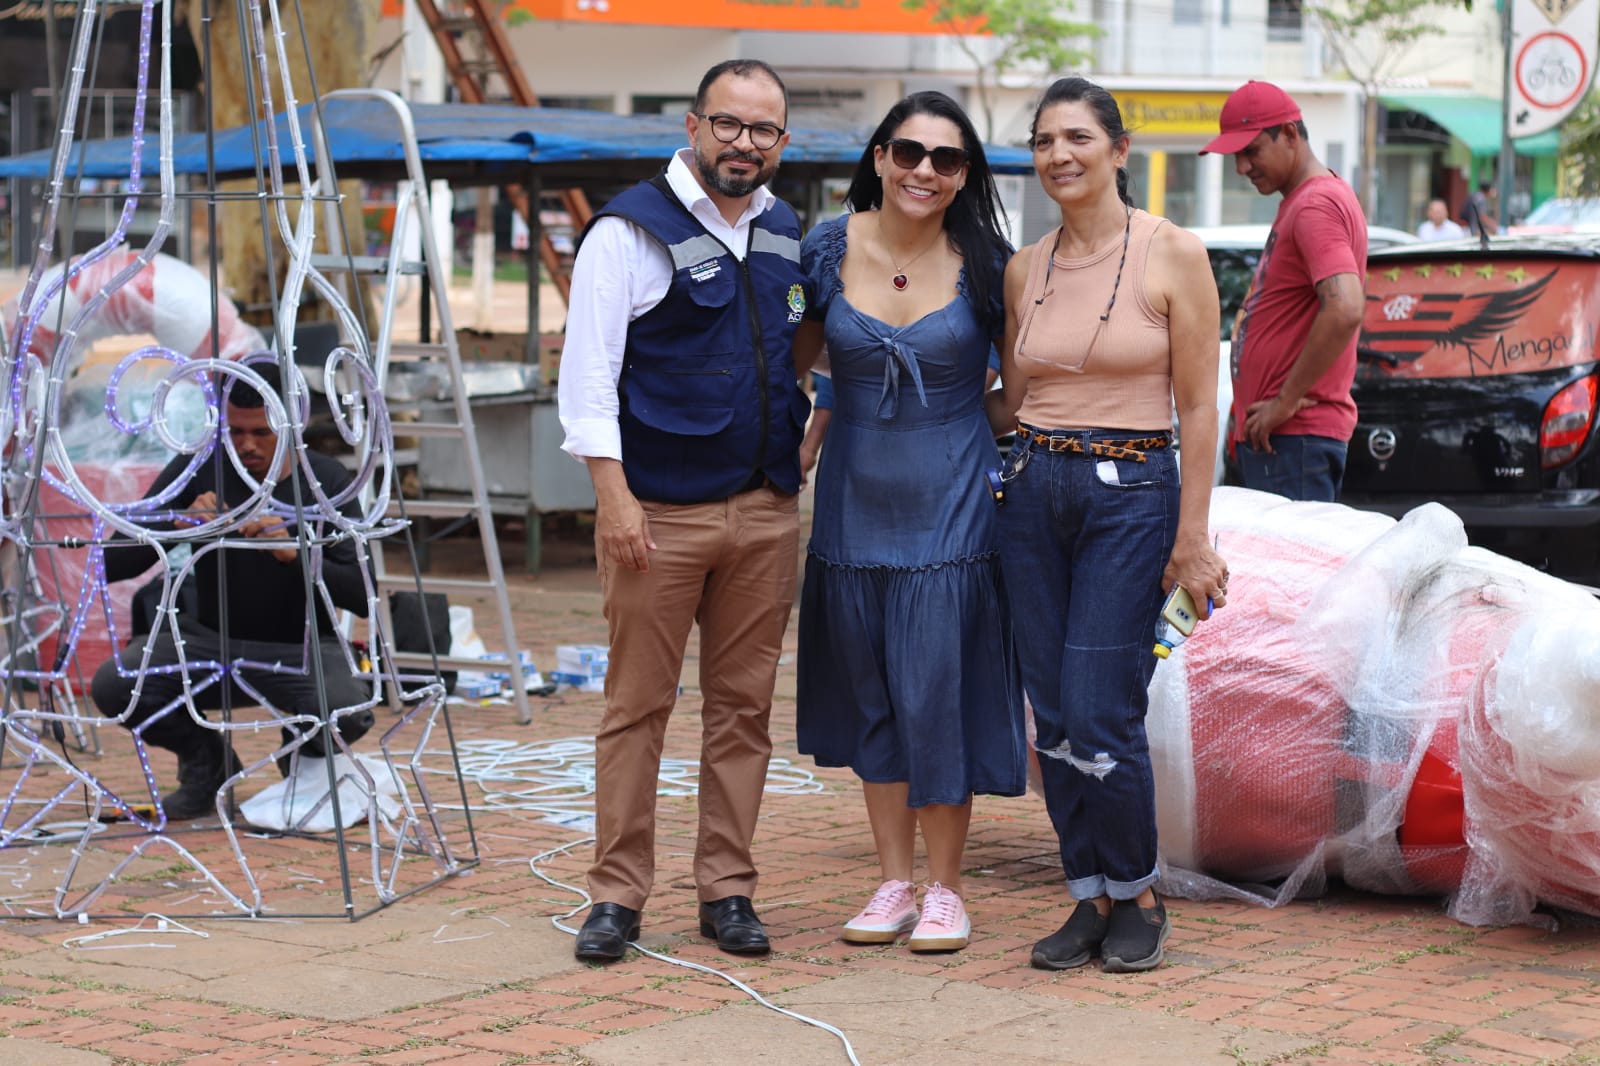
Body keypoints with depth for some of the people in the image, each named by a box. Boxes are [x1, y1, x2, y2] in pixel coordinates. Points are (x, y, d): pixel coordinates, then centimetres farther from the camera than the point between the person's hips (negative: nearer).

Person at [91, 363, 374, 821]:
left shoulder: (325, 480, -8)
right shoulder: (197, 470, -5)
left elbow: (361, 595, -14)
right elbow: (114, 565, -8)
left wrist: (294, 553, -29)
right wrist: (178, 524, -25)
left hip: (301, 647, -2)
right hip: (210, 642, 2)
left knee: (350, 710, -35)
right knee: (112, 685, -25)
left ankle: (305, 759, 6)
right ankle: (206, 762, 6)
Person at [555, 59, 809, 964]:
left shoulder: (790, 237, 12)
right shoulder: (633, 229, -6)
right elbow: (589, 367, -9)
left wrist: (809, 446, 13)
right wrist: (614, 495, -15)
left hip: (765, 513, 5)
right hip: (659, 513, -5)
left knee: (743, 704, 8)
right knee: (639, 706, 0)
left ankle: (728, 889, 15)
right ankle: (618, 895, 7)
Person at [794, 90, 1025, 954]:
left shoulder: (984, 262, -6)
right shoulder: (829, 250, -2)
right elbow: (790, 362, 11)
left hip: (951, 501, -3)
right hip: (856, 497, 3)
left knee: (937, 691, -3)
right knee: (871, 695, 9)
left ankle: (943, 889, 10)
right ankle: (893, 879, 21)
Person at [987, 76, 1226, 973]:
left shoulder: (1172, 254, -5)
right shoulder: (1025, 269, 9)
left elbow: (1199, 406, -6)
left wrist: (1193, 538, -9)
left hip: (1131, 495, -5)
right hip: (1035, 493, 5)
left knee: (1100, 717, -9)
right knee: (1053, 716, 5)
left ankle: (1138, 897, 11)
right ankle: (1090, 900, 16)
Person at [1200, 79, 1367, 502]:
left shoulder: (1317, 205, -13)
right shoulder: (1298, 202, 20)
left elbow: (1345, 310, -28)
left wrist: (1286, 402, -21)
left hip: (1295, 436, -10)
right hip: (1267, 433, 10)